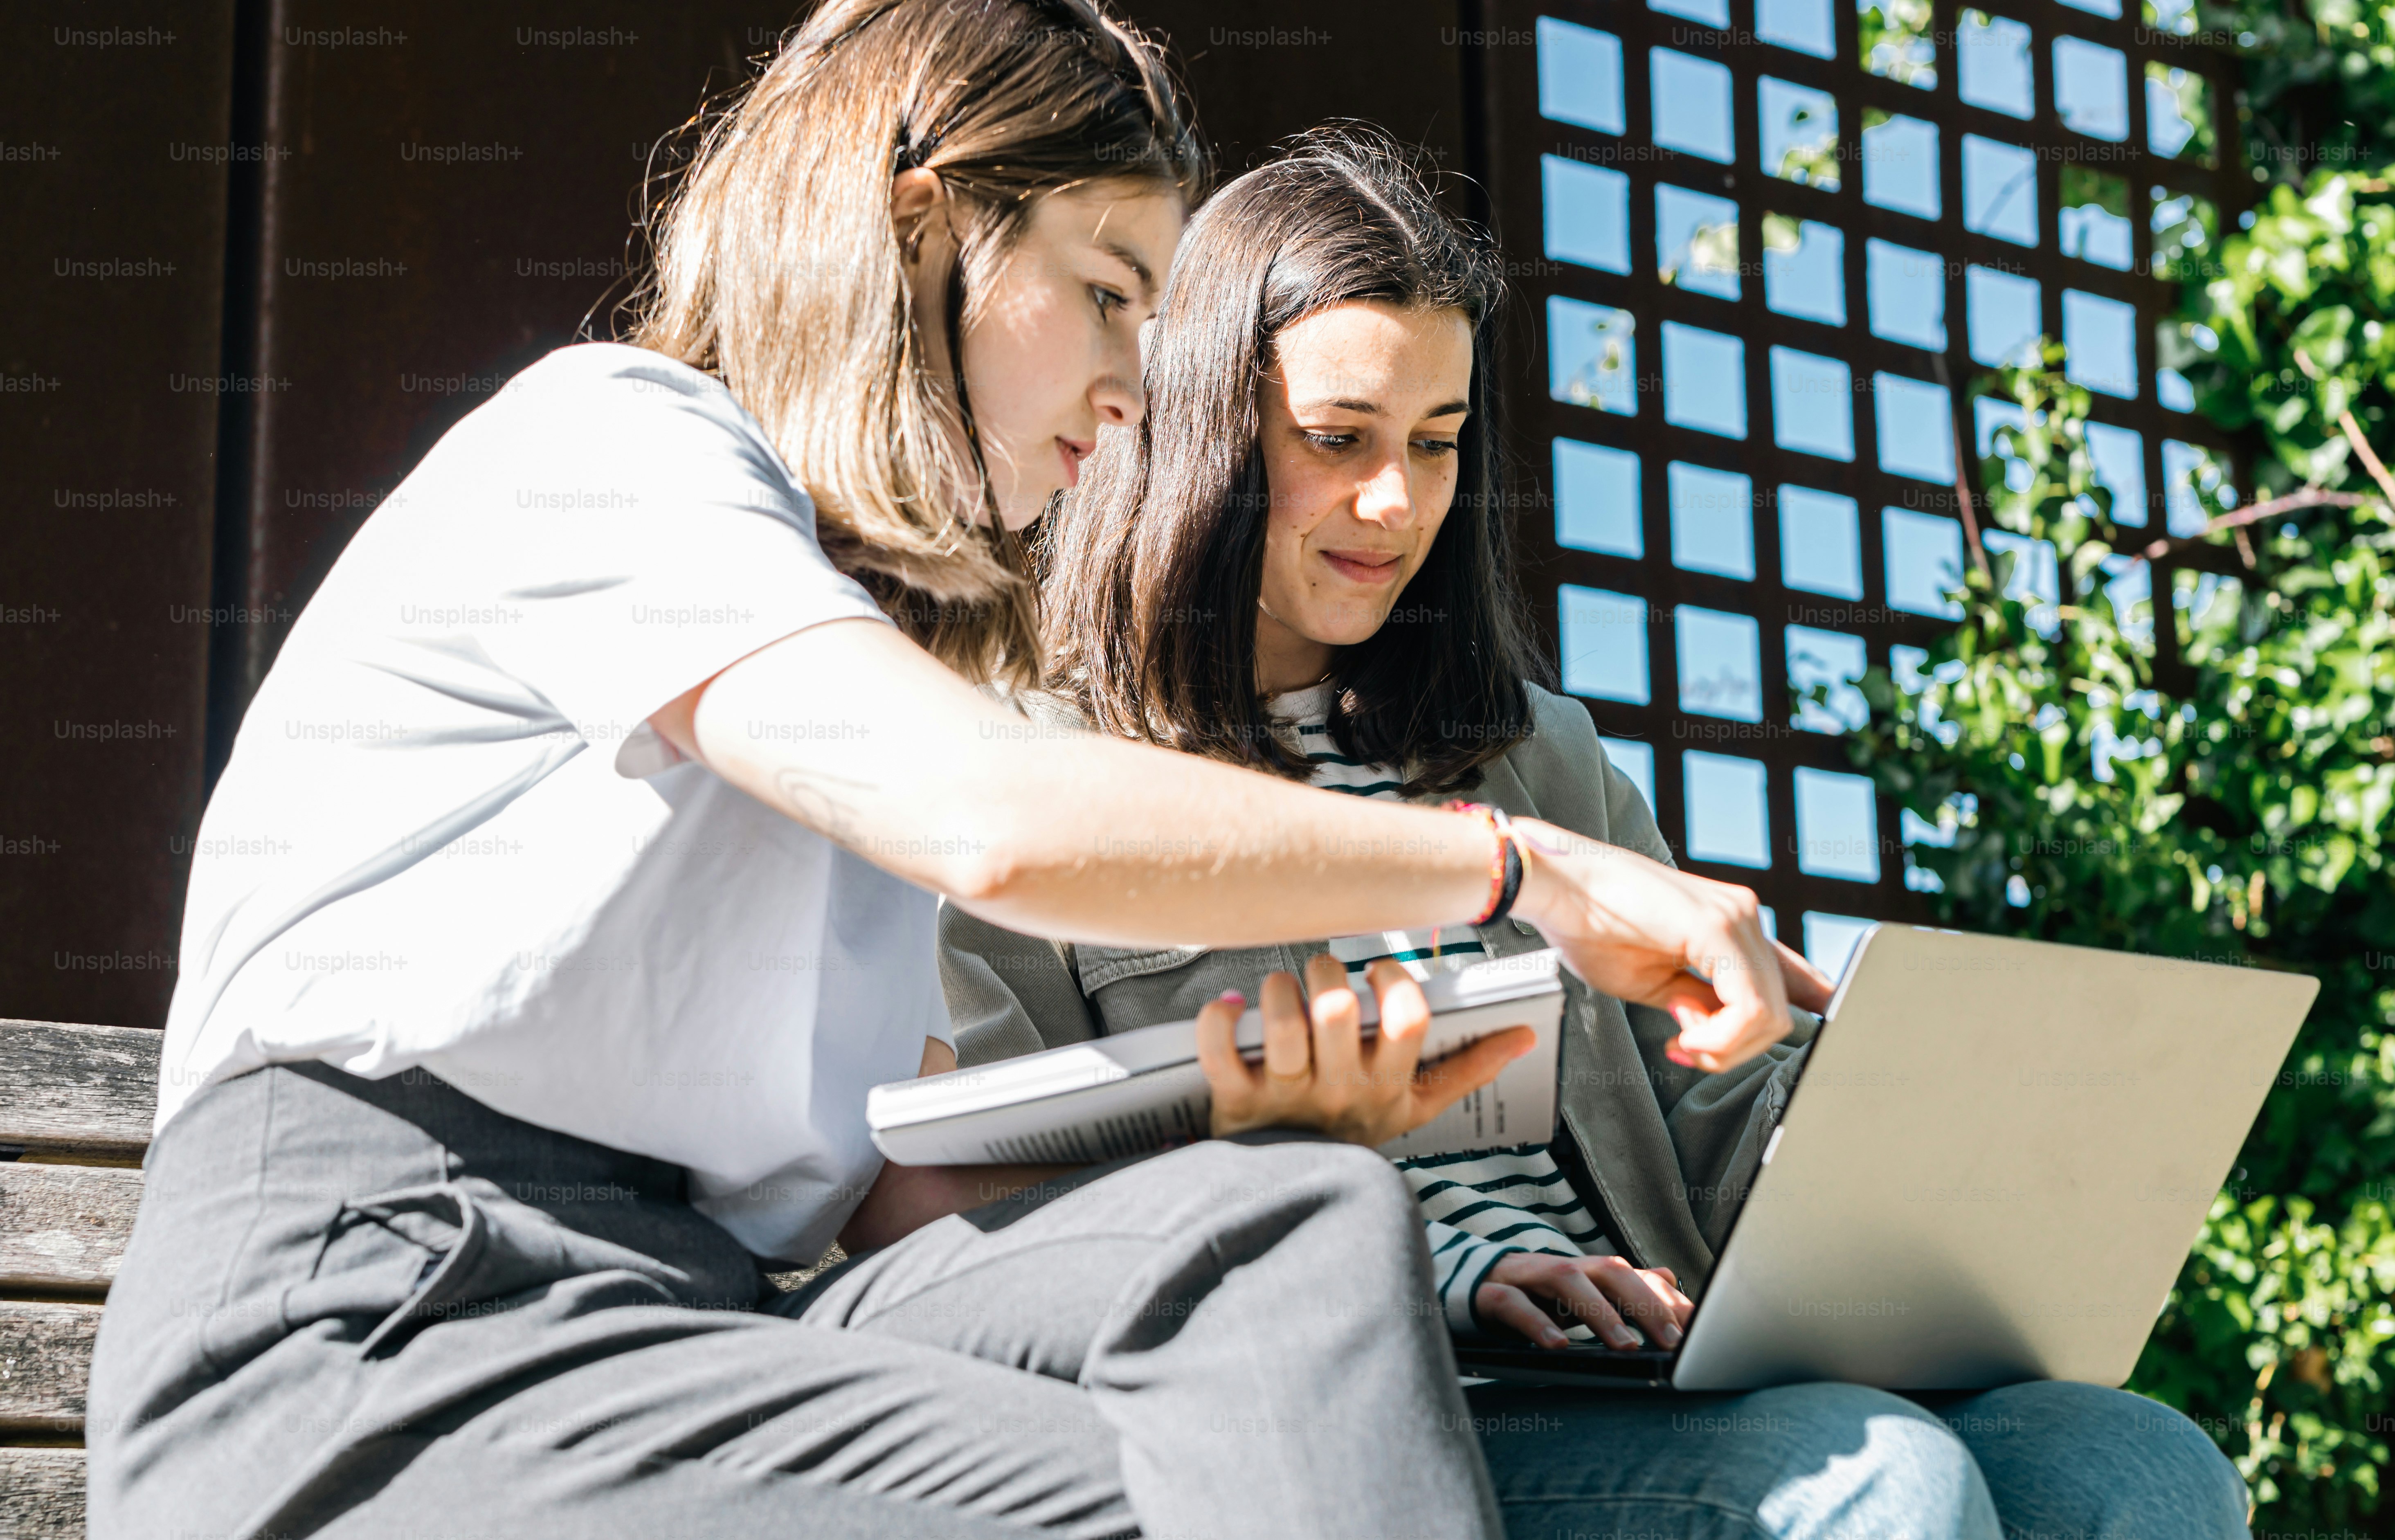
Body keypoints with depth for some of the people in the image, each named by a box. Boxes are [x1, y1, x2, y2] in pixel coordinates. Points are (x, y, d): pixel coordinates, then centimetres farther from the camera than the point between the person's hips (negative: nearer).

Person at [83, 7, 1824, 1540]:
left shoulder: (874, 628, 26)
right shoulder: (610, 433, 1)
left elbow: (907, 1189, 13)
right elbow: (995, 817, -18)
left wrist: (1255, 1138, -6)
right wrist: (1527, 867, -11)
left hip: (695, 1330, 7)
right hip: (367, 1329, -7)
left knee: (1301, 1222, -18)